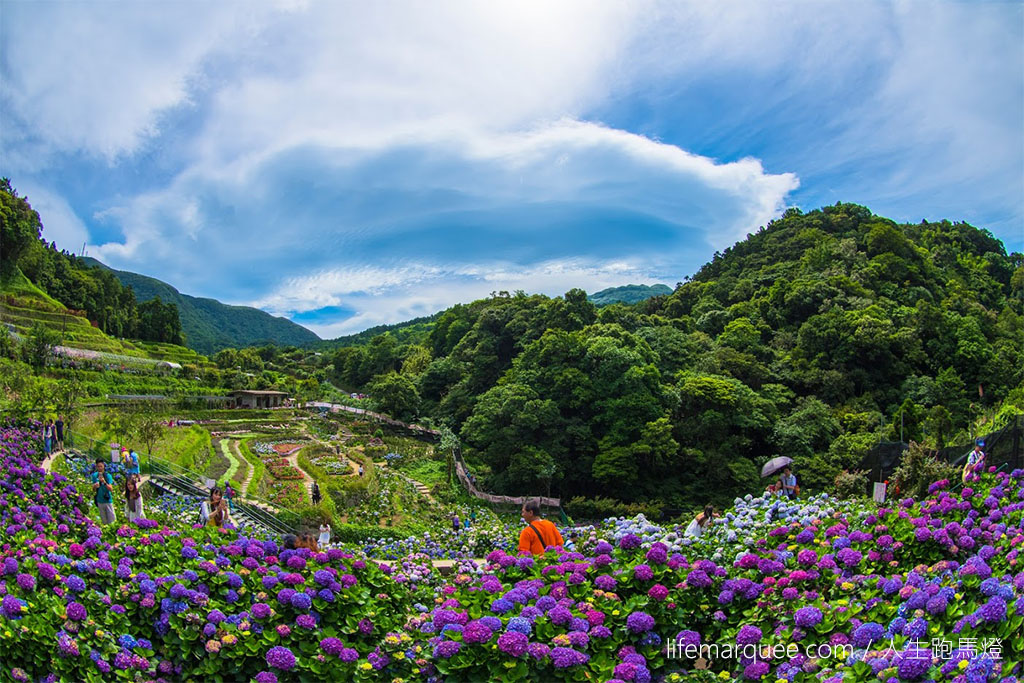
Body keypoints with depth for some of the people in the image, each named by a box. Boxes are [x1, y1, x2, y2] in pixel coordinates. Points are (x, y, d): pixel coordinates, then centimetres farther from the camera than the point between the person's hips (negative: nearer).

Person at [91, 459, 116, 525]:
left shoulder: (108, 475, -9)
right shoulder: (94, 475, 1)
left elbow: (111, 489, -16)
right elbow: (93, 490, 7)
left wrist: (104, 482, -32)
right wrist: (94, 486, -16)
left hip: (108, 500, -3)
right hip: (100, 501, 3)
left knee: (112, 520, -1)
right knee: (104, 521, 14)